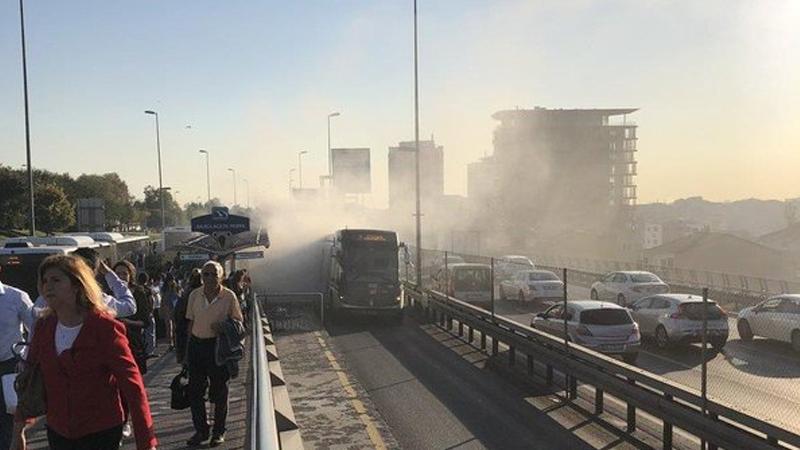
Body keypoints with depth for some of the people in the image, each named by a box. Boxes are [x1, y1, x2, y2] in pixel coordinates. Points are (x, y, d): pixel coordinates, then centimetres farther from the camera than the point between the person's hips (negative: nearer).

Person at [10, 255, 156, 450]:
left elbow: (132, 383, -18)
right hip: (57, 432, 5)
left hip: (101, 433, -5)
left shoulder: (104, 328, -15)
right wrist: (18, 430, 11)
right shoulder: (43, 327, 1)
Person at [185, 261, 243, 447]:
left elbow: (238, 320, 2)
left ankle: (219, 431, 22)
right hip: (197, 344, 3)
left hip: (218, 345, -3)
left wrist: (224, 328, -18)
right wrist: (188, 348, 8)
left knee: (219, 390, 8)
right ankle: (201, 430, 22)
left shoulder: (229, 296, -7)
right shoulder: (194, 295, 2)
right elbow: (191, 322, 10)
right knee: (194, 389, 7)